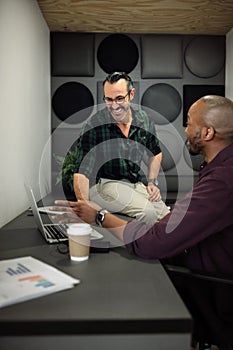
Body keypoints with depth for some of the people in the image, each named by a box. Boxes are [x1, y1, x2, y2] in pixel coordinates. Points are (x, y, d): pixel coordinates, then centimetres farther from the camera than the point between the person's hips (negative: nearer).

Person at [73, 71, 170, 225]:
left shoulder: (144, 120, -1)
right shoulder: (94, 125, -16)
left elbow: (156, 153, 19)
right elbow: (82, 172, -19)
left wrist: (152, 182, 8)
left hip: (136, 183, 5)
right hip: (104, 183, -5)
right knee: (146, 211, -26)